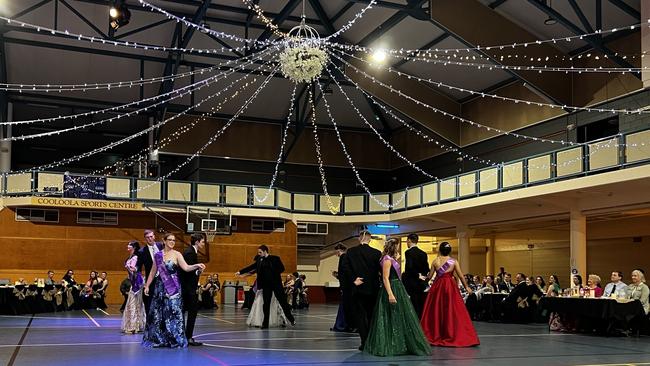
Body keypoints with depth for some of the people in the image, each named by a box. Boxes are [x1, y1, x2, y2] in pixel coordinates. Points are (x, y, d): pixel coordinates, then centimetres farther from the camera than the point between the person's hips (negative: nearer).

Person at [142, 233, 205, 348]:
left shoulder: (177, 254, -2)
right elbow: (153, 272, 12)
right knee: (157, 313, 6)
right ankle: (158, 339, 18)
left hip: (173, 288, -3)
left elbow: (186, 267, -15)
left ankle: (175, 339, 2)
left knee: (173, 312, -6)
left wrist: (196, 266, -32)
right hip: (160, 287, 3)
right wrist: (147, 285, 9)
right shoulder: (157, 255, 6)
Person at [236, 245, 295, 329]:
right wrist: (240, 272, 4)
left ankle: (291, 319, 14)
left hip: (276, 283, -4)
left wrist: (274, 273, -14)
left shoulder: (275, 258, -4)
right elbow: (251, 267, 8)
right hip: (266, 285, 4)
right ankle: (265, 323, 10)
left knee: (283, 301, 1)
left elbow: (282, 268, -7)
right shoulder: (260, 260, 7)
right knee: (266, 303, 4)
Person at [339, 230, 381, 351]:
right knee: (371, 316, 13)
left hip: (358, 288, 0)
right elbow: (381, 269, -7)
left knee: (360, 315, 6)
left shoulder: (351, 251, -3)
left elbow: (344, 267, -12)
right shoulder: (376, 253, -5)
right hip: (372, 289, 1)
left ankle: (365, 342, 0)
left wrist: (353, 279, -7)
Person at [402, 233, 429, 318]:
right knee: (421, 307, 9)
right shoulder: (423, 253, 10)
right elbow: (427, 269, 10)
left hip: (411, 283, -6)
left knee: (413, 308, -3)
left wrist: (418, 276, -9)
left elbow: (409, 267, -21)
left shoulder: (408, 252, -10)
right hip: (421, 284, 6)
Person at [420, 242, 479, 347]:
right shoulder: (454, 261, -4)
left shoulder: (435, 261, -3)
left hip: (437, 286, 1)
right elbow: (461, 276, -1)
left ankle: (434, 335, 13)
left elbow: (430, 275, 1)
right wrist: (467, 287, 12)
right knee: (452, 311, 3)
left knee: (436, 310, 9)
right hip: (450, 287, -1)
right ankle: (452, 335, 3)